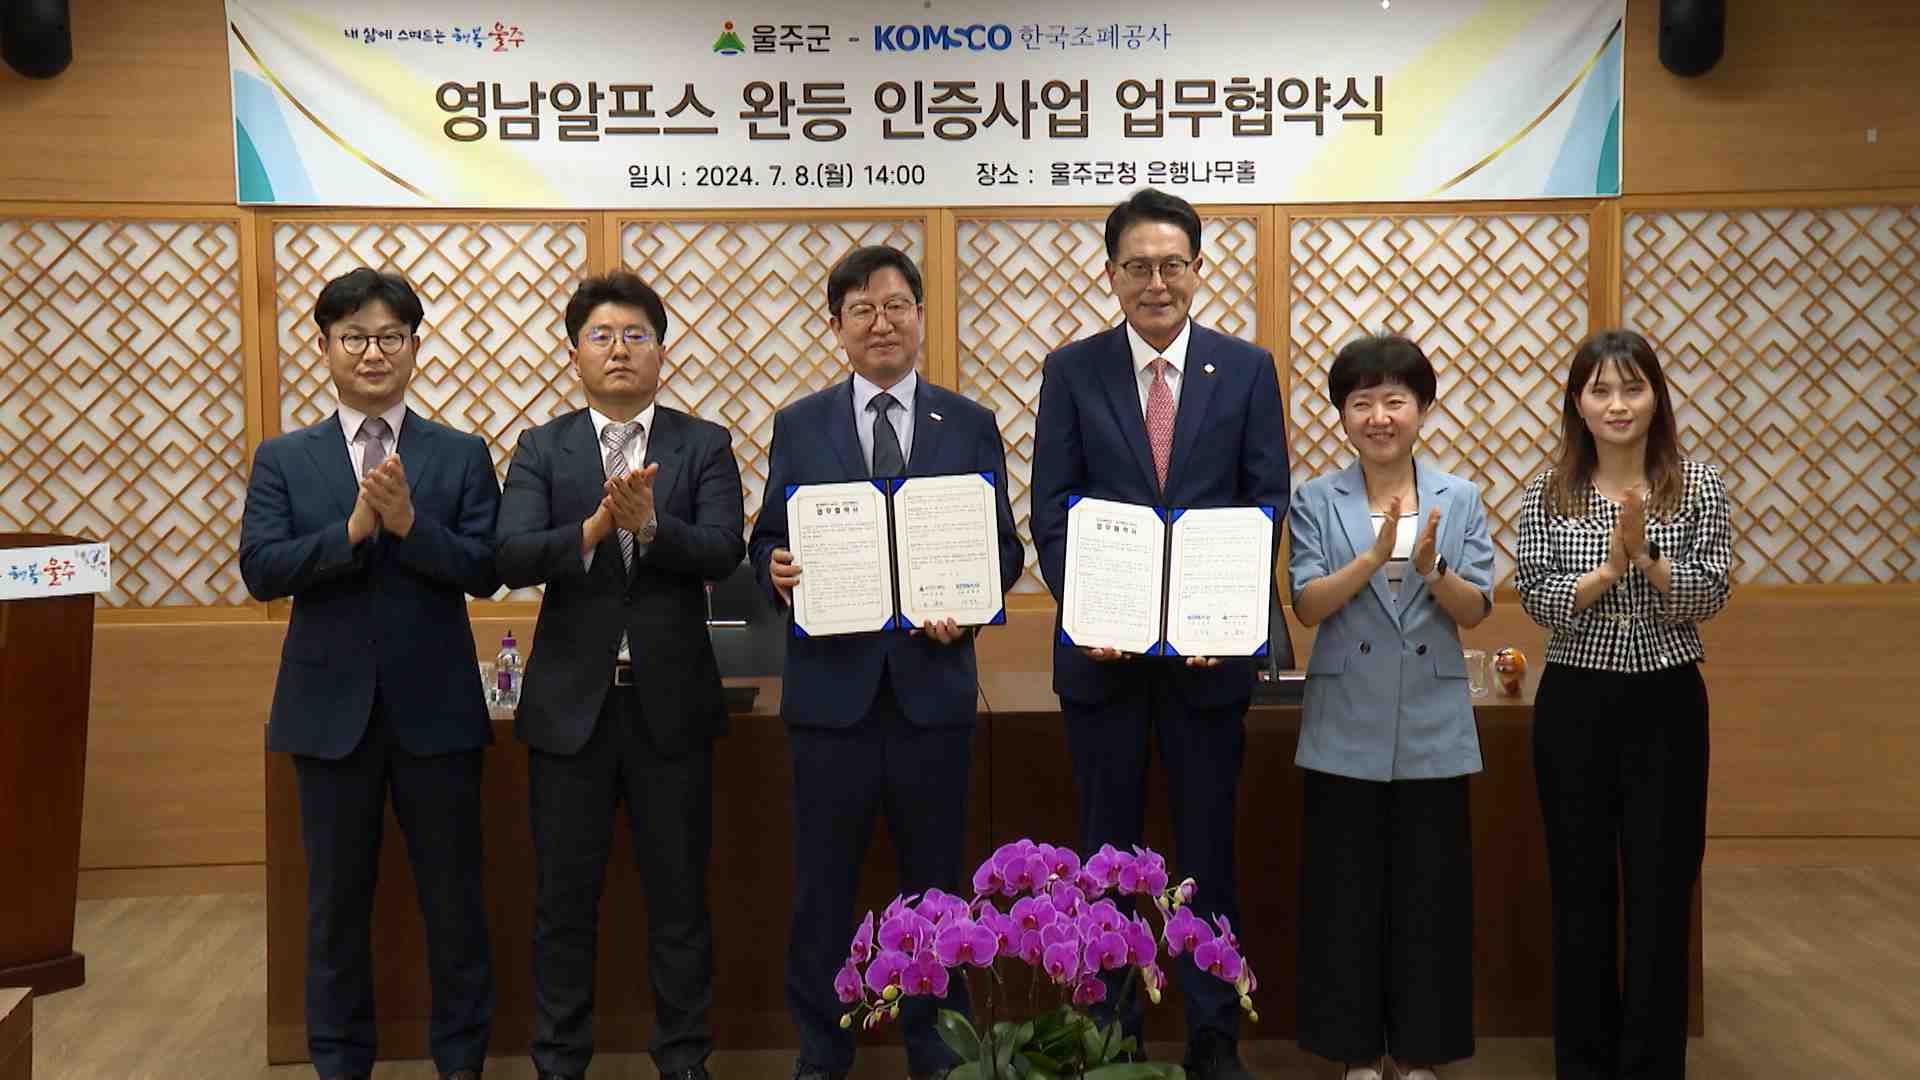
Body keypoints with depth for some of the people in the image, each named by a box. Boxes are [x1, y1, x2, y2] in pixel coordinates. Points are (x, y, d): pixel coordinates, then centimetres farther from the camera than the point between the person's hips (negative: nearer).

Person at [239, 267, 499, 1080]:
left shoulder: (461, 456, 1)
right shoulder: (283, 459, 4)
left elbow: (485, 571, -7)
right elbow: (261, 570, -7)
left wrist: (408, 523, -21)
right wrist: (354, 528, -20)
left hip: (435, 708, -1)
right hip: (332, 707, 1)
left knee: (453, 895, 8)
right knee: (337, 898, 12)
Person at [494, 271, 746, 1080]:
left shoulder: (703, 446, 3)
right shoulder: (542, 450, 4)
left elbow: (723, 551, -10)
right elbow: (511, 558, -10)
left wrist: (648, 525, -27)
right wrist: (593, 528, -26)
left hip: (671, 701, 0)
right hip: (571, 701, 1)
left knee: (679, 894, 9)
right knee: (564, 898, 10)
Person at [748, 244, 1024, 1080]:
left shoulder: (969, 425, 6)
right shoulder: (798, 426, 6)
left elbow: (1005, 547, 5)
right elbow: (768, 542, 5)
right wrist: (775, 569, -18)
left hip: (932, 681, 0)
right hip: (832, 682, 0)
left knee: (934, 879, 10)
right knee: (822, 884, 7)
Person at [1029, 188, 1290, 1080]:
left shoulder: (1247, 369, 2)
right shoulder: (1071, 371, 2)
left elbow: (1268, 500, 0)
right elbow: (1050, 511, -1)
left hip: (1210, 645, 0)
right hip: (1101, 647, 0)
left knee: (1208, 847, 9)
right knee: (1106, 849, 10)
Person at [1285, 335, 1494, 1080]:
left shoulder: (1459, 499, 3)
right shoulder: (1317, 502, 0)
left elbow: (1476, 611, -2)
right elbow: (1307, 605, -9)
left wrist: (1431, 570, -22)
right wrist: (1375, 555, -23)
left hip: (1432, 728, 1)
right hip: (1346, 728, -1)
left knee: (1429, 890, 7)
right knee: (1347, 891, 6)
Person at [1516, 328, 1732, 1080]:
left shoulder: (1698, 487, -1)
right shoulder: (1547, 495, 0)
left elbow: (1709, 596, -7)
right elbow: (1536, 599, -7)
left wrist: (1644, 554, -22)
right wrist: (1607, 568, -21)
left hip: (1667, 704, -1)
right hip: (1574, 705, 1)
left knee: (1661, 891, 4)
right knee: (1580, 890, 9)